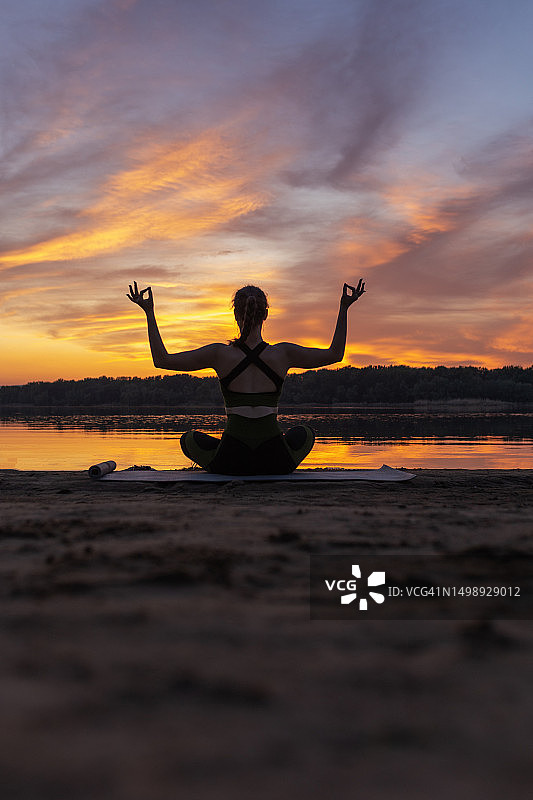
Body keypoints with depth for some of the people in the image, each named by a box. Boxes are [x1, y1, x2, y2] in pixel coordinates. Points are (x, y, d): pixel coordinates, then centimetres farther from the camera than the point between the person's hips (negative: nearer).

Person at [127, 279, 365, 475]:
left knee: (190, 439, 32)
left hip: (229, 463, -1)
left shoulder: (220, 354, -5)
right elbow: (335, 354, 12)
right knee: (304, 433, 36)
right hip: (276, 463, 1)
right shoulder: (283, 353, -3)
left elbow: (161, 359, 4)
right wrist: (344, 308, 18)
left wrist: (149, 312, 10)